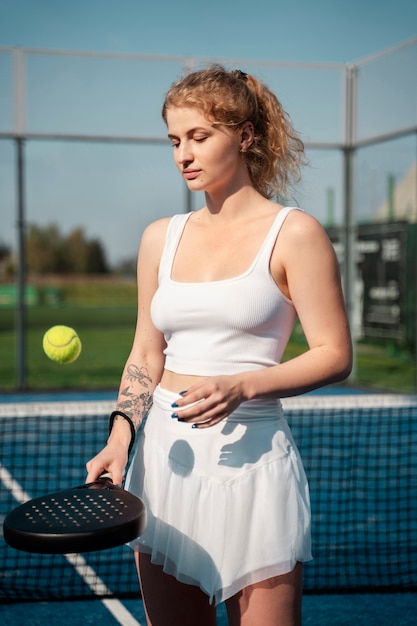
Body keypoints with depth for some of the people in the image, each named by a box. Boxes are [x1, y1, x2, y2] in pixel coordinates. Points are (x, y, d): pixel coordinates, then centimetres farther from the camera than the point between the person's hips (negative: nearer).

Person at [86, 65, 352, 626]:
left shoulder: (294, 234, -4)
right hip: (164, 459, 5)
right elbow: (146, 356, 14)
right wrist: (121, 435, -2)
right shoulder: (160, 238, 11)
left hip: (251, 459, -4)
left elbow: (335, 356, -6)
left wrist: (242, 386, -20)